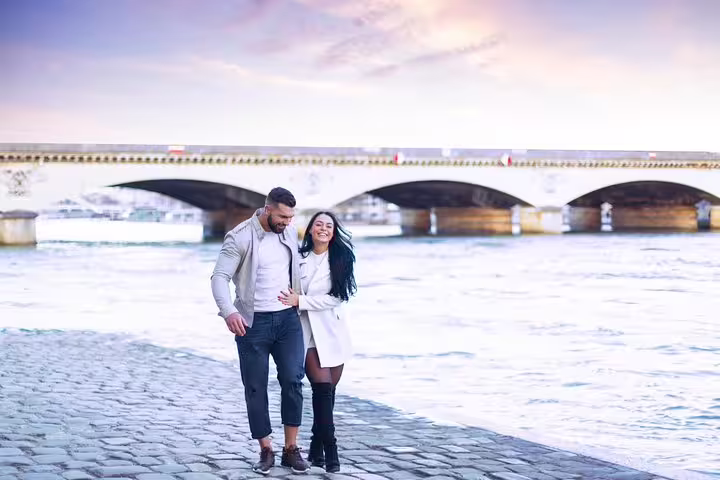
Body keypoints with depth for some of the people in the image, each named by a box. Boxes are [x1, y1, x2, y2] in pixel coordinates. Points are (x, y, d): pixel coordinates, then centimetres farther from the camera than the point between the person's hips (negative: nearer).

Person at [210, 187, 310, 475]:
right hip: (253, 322, -3)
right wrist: (228, 311, -30)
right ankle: (266, 452, 14)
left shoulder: (290, 233, 6)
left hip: (288, 319, 4)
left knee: (293, 381, -5)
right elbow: (219, 277, -15)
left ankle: (291, 449, 4)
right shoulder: (239, 237, -11)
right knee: (256, 388, 3)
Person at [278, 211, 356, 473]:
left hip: (332, 333, 1)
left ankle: (316, 448, 19)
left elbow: (335, 298, -9)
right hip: (306, 333, -1)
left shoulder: (340, 259, -1)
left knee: (327, 392, 4)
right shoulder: (298, 258, 3)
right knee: (323, 389, -11)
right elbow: (288, 292, 15)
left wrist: (300, 301, -14)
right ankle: (330, 451, -6)